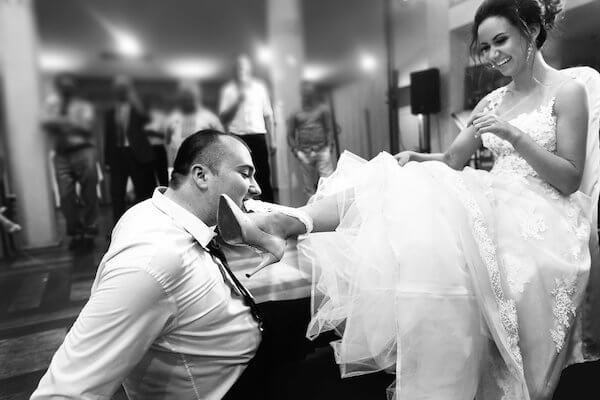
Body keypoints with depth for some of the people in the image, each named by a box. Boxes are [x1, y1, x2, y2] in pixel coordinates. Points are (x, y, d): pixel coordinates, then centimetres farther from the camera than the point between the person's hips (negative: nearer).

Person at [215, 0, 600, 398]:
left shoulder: (568, 90, 0)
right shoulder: (493, 101, 17)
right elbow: (452, 160, 12)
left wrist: (515, 137, -19)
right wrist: (417, 158, -9)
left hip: (537, 216, -5)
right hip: (496, 200, 5)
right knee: (393, 183, -18)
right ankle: (278, 224, -30)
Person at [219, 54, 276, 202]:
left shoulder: (259, 86, 13)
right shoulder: (228, 89, 7)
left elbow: (268, 115, 14)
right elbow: (223, 117, 1)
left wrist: (272, 140, 9)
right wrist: (238, 100, -11)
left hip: (258, 136, 1)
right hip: (237, 137, -1)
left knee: (263, 177, 0)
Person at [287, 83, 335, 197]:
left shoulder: (322, 109, 9)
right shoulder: (296, 114, 8)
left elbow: (329, 129, 7)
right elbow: (290, 135, 10)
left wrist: (328, 146, -4)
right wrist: (296, 151, -1)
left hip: (322, 150, -1)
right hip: (305, 154, 1)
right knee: (309, 186, 3)